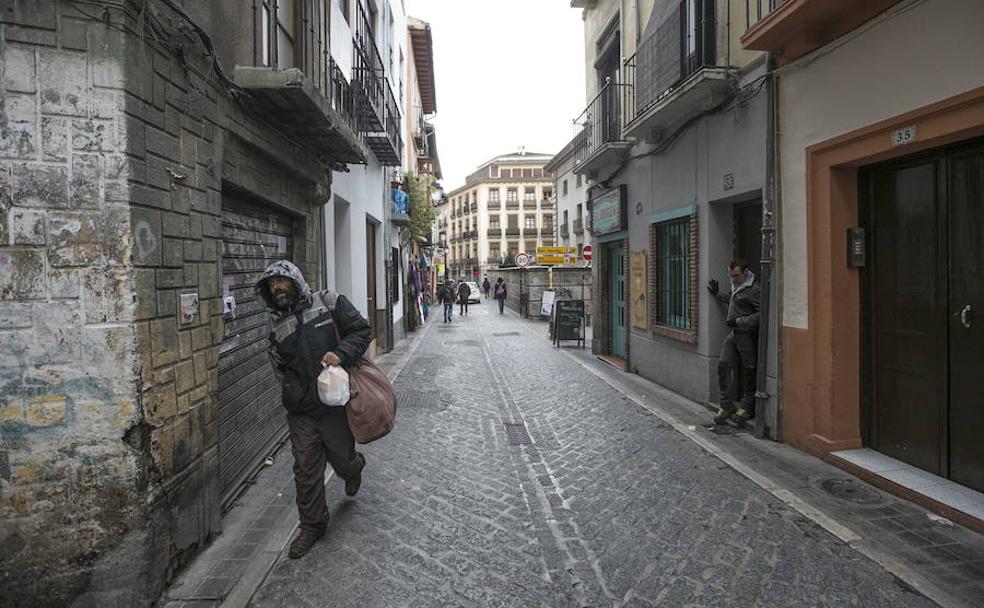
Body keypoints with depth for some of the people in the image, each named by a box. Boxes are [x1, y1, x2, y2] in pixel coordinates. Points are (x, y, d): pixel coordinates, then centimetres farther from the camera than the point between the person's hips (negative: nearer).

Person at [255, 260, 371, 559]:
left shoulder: (329, 303, -3)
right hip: (301, 411, 3)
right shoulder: (277, 326, 10)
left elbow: (362, 330, -6)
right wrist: (293, 394, 2)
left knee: (342, 459, 11)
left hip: (336, 403, -3)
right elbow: (281, 369, 17)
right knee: (306, 470, 6)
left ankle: (354, 468, 49)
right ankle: (312, 526, 24)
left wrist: (341, 353, -23)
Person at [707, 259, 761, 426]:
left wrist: (739, 321, -20)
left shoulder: (753, 290, -16)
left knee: (748, 371, 4)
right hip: (733, 333, 8)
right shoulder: (736, 285, 13)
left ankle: (748, 407, 19)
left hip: (747, 335, -8)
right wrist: (717, 293, 28)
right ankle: (726, 405, 8)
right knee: (723, 365, 1)